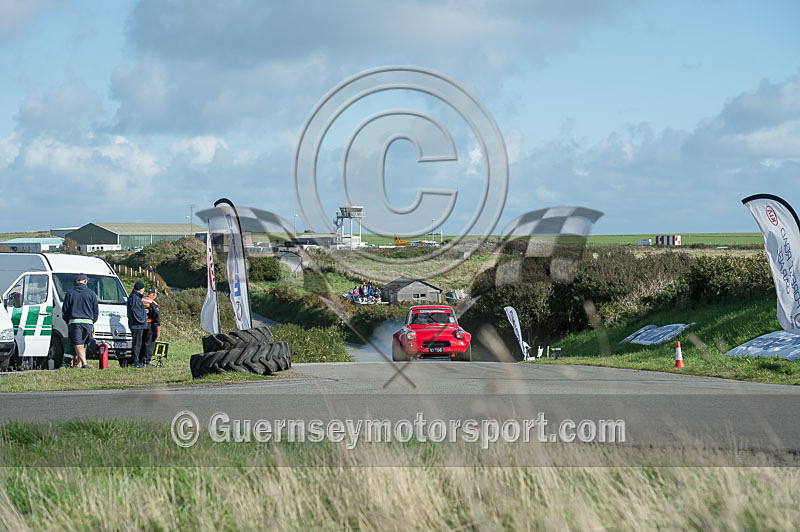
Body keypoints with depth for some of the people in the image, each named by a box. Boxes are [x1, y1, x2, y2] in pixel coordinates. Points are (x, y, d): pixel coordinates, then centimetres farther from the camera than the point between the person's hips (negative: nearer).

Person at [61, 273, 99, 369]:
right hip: (88, 322, 2)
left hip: (74, 322, -2)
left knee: (78, 345, -7)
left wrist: (67, 321, 20)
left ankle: (84, 363, -22)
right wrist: (93, 322, 20)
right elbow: (96, 310, 8)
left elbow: (64, 310, 7)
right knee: (83, 345, 15)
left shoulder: (70, 293, 4)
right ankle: (80, 363, 17)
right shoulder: (91, 294, 5)